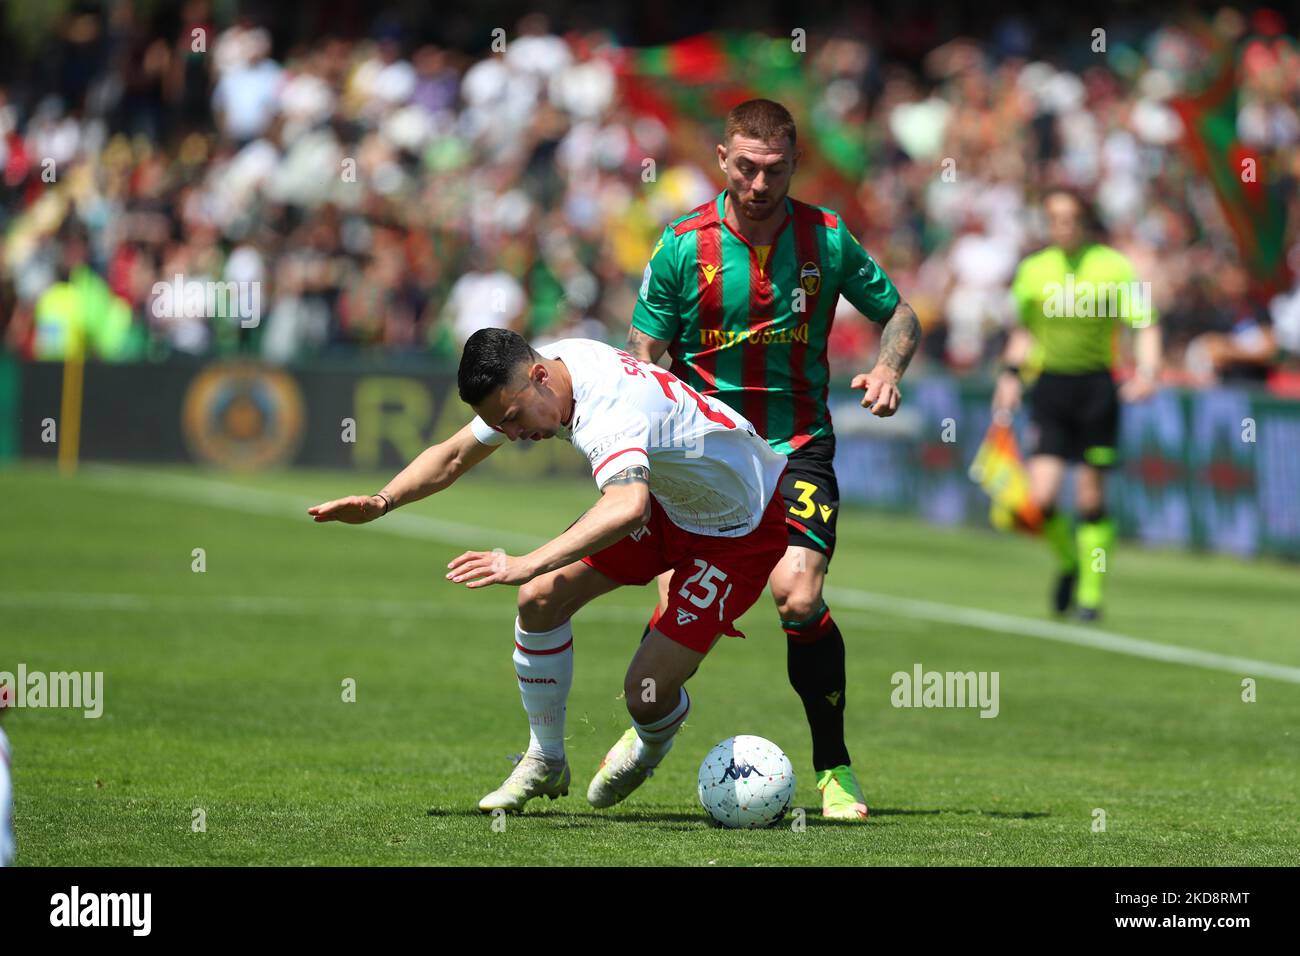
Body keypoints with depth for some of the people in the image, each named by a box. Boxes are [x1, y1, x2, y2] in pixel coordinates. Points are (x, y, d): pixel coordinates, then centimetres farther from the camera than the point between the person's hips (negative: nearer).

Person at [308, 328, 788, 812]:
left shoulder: (611, 408, -39)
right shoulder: (523, 385, -12)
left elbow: (627, 508, -59)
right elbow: (452, 457, 3)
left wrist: (527, 565, -66)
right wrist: (382, 501, -14)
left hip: (743, 525, -8)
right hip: (665, 502, 8)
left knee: (647, 691, -14)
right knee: (542, 598, -7)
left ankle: (651, 747, 24)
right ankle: (545, 761, 12)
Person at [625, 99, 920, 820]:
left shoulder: (826, 239, -1)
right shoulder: (683, 246, -3)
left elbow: (898, 314, 12)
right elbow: (642, 355, 2)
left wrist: (886, 370, -7)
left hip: (798, 446, 0)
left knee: (797, 595, -21)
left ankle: (834, 767, -6)